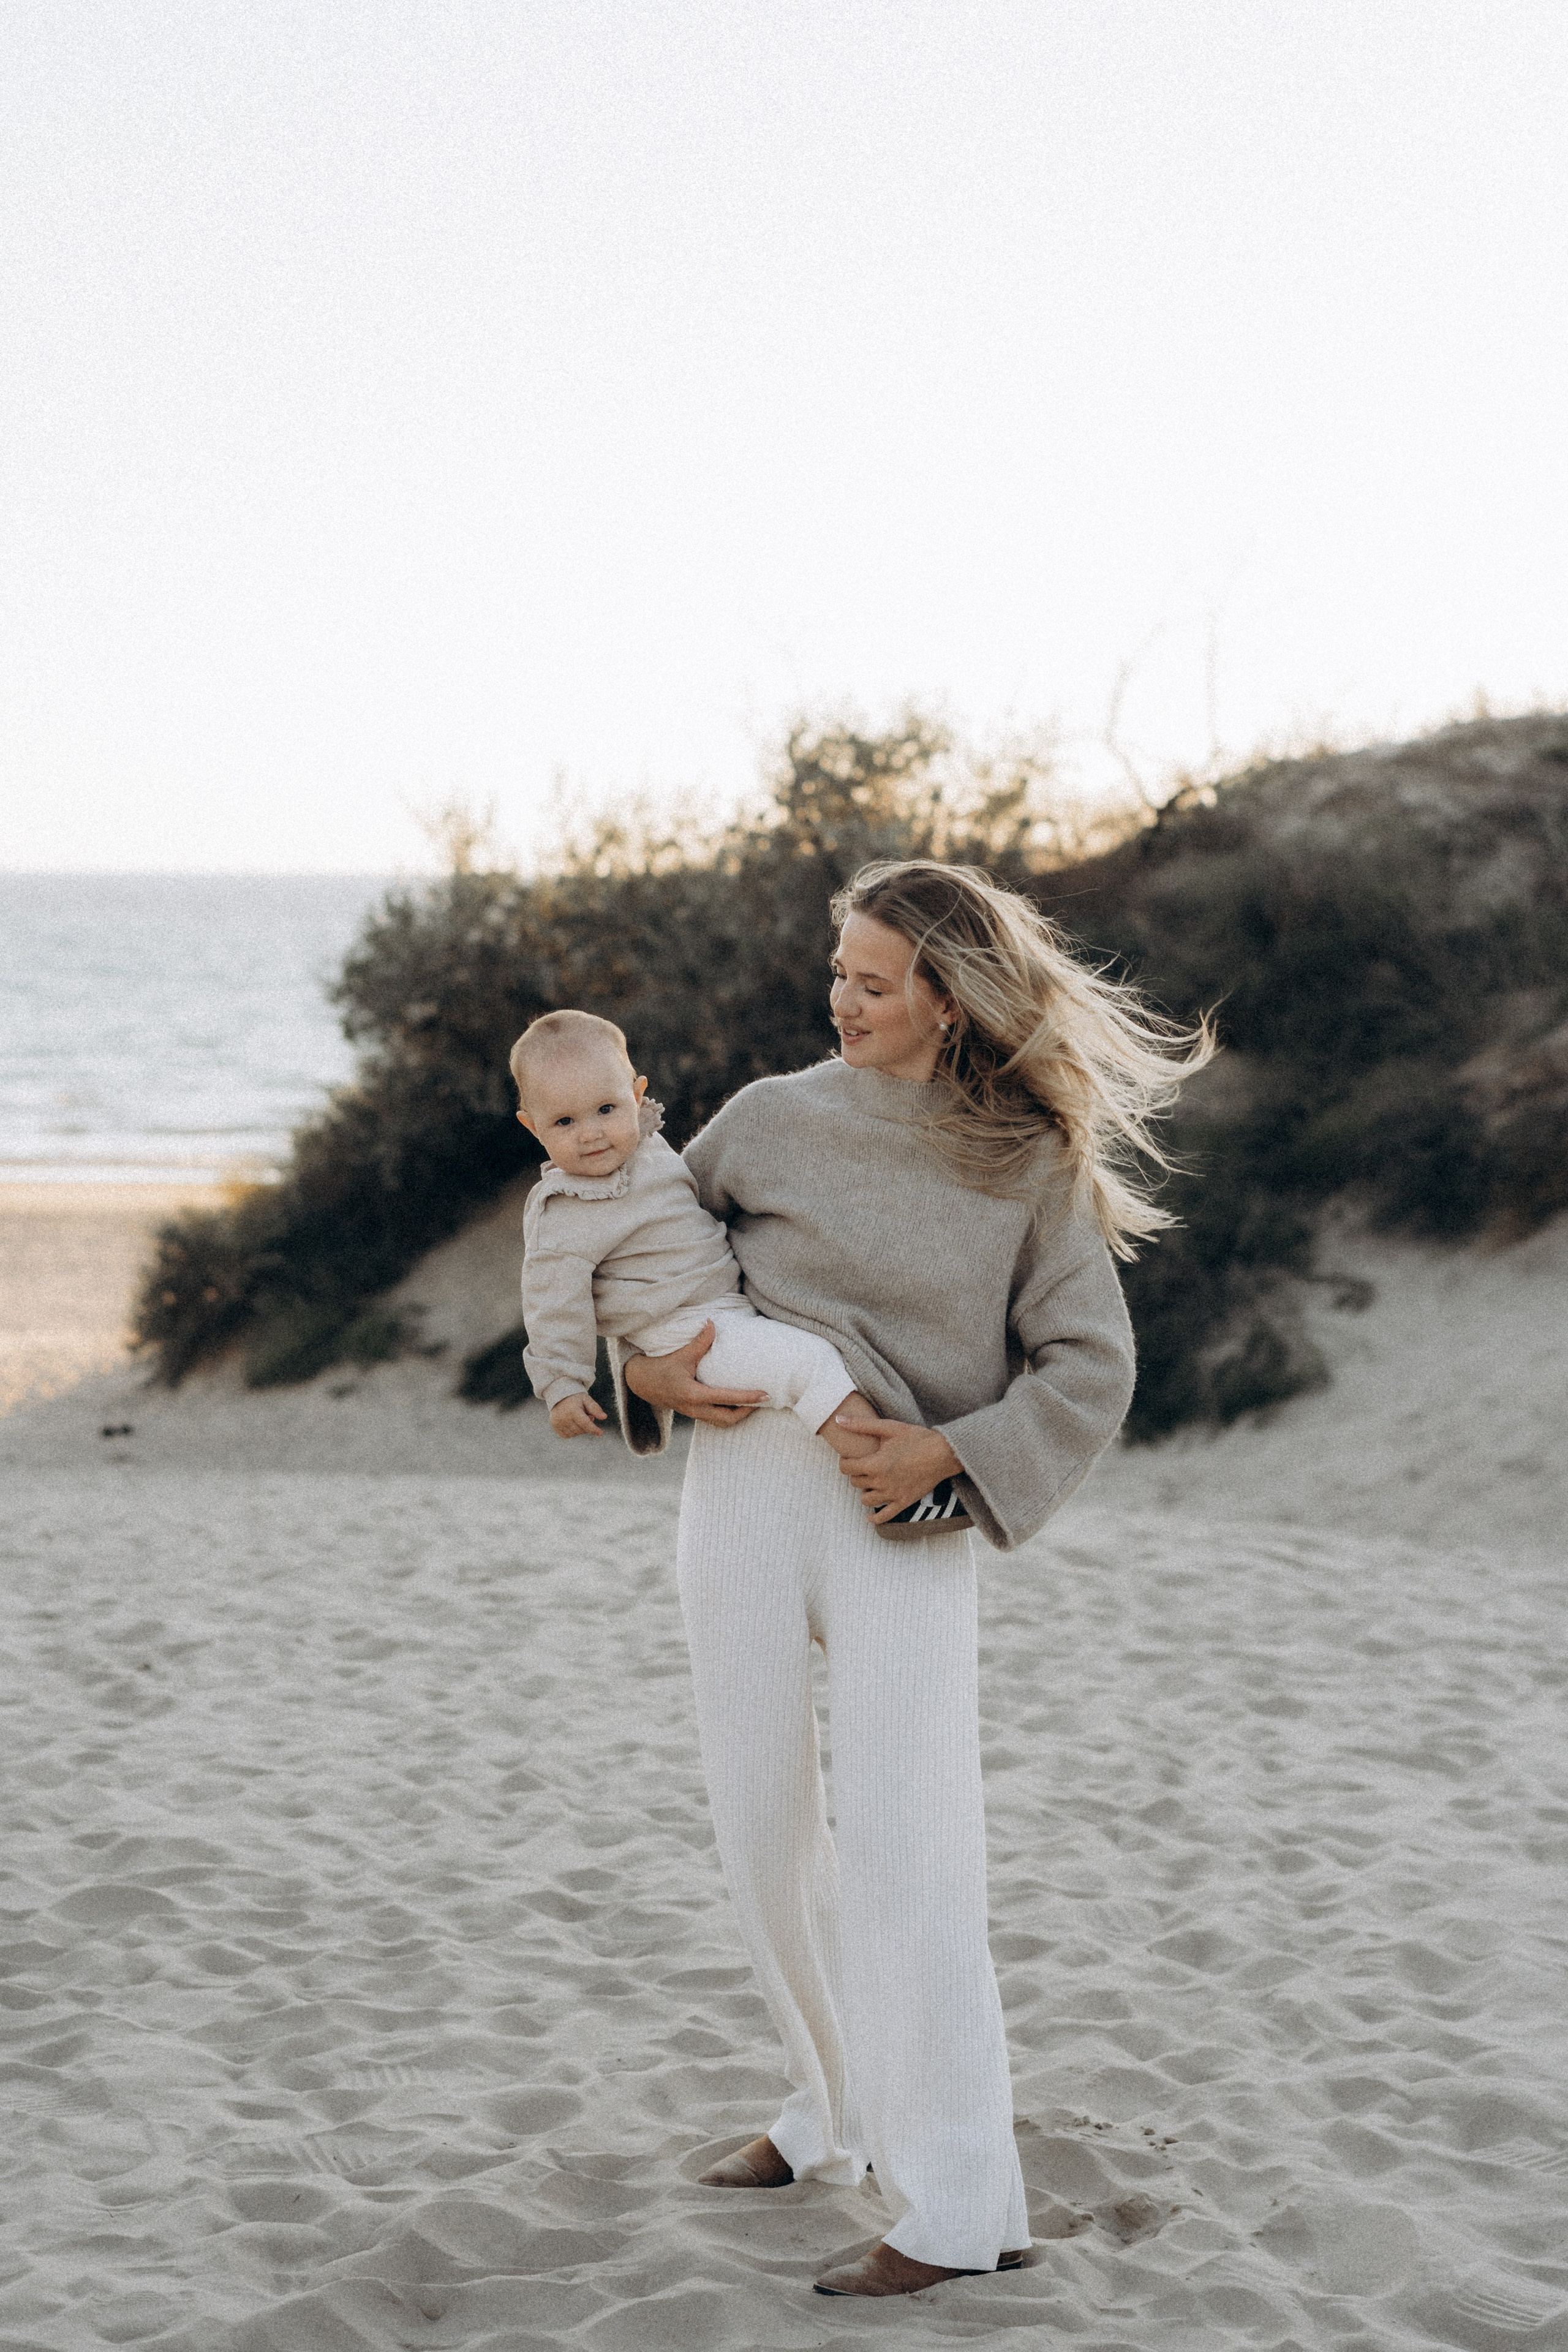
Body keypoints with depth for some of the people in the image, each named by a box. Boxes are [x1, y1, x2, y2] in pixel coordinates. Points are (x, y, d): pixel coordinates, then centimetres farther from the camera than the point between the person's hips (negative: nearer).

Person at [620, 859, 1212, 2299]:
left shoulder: (1029, 1164, -1)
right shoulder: (774, 1118, 5)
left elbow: (1089, 1369, -1)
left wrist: (947, 1451, -13)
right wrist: (640, 1367, -1)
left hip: (905, 1520, -4)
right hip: (745, 1489, 4)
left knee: (902, 1845, -10)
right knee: (764, 1830, 10)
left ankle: (955, 2203, -6)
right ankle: (832, 2112, 29)